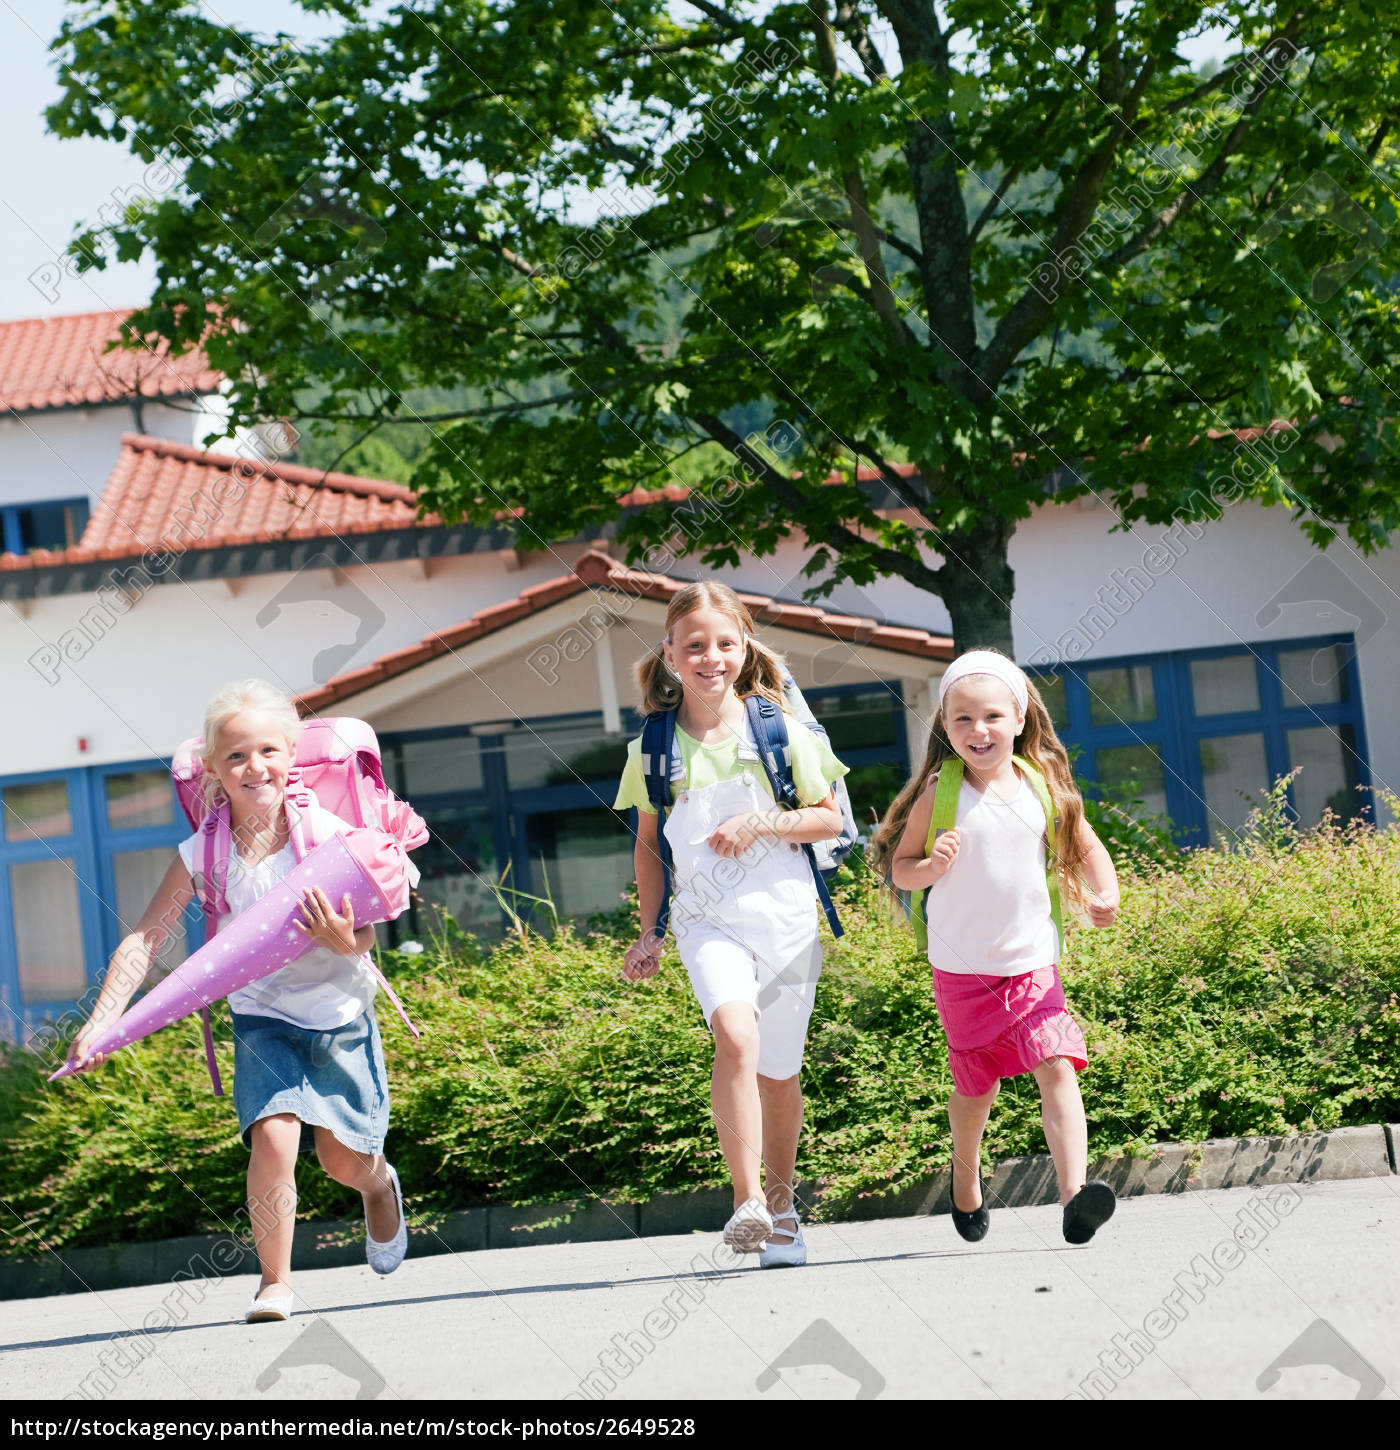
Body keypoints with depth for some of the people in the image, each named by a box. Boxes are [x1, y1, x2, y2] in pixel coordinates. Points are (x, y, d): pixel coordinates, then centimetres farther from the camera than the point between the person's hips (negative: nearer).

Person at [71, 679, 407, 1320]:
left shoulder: (329, 834, -16)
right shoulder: (202, 855, -13)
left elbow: (364, 936, -14)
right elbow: (144, 940, -13)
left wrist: (345, 941, -38)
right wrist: (103, 1020, -24)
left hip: (339, 1014, 0)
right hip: (263, 1018, 0)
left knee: (345, 1161, 9)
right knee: (273, 1136, -22)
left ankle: (381, 1185, 49)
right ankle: (274, 1283, -5)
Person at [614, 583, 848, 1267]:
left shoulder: (778, 731, -1)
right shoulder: (654, 749, 1)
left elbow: (830, 819, 5)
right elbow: (648, 842, 14)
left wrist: (763, 822, -12)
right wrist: (650, 933, 13)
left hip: (786, 918, 1)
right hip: (708, 922, -1)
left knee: (778, 1070, 10)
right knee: (735, 1036, -26)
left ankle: (782, 1200, 31)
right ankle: (748, 1200, -26)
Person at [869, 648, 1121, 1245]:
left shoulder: (1043, 785, 0)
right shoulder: (939, 792, -7)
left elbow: (1087, 845, 14)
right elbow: (899, 867, -2)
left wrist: (1104, 893, -4)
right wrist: (931, 868, -24)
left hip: (1033, 961, 1)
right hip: (962, 968, -1)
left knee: (1057, 1067, -17)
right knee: (976, 1085, 11)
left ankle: (1075, 1196, -27)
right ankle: (965, 1179, 40)